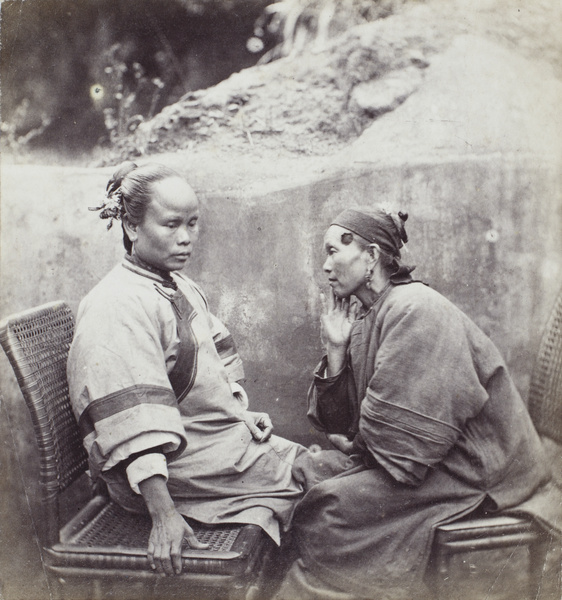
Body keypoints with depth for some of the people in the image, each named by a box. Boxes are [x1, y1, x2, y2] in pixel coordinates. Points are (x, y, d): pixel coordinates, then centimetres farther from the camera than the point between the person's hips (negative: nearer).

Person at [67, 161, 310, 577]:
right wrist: (163, 514, -30)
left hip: (223, 438, 9)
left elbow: (221, 359, 22)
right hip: (176, 464, -9)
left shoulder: (184, 289, 11)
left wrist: (239, 412, 8)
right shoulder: (116, 309, -21)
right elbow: (135, 427, -28)